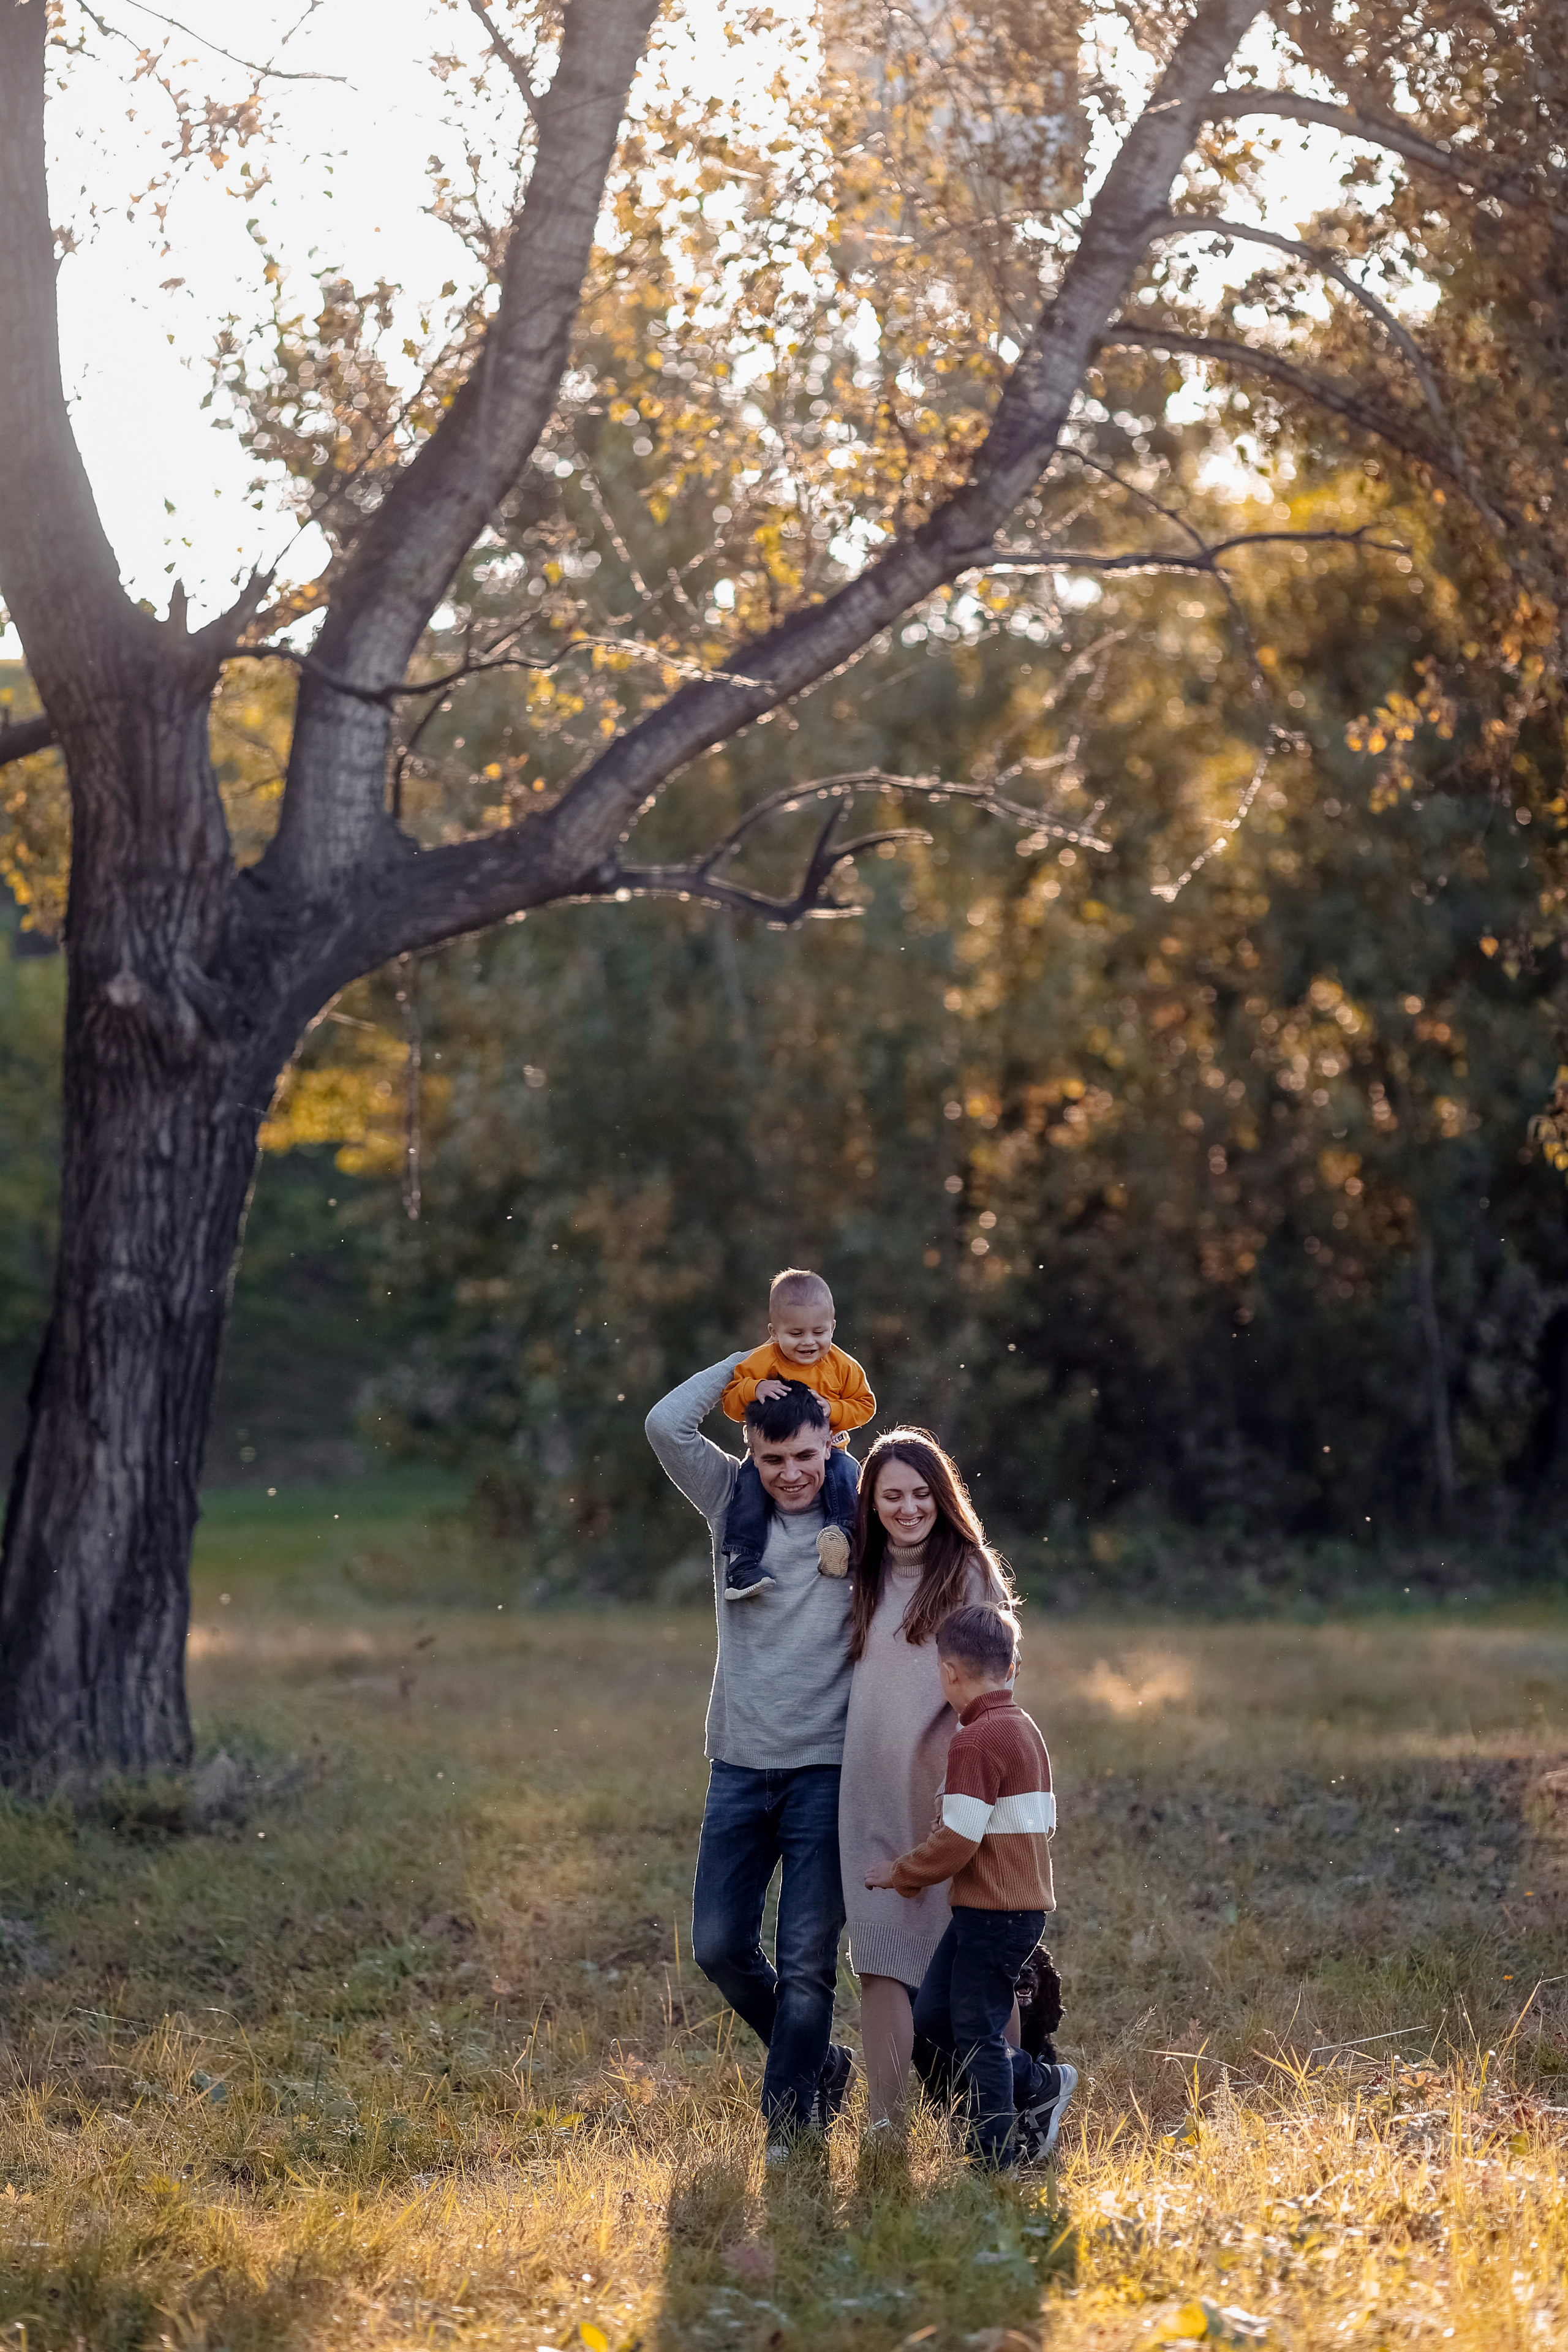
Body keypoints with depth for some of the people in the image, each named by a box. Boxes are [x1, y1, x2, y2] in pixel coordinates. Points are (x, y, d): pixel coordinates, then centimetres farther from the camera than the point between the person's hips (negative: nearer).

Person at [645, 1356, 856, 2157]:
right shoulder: (732, 1502, 5)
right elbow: (666, 1424, -7)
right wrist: (747, 1361, -3)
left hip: (826, 1768, -3)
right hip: (739, 1765, 3)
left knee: (806, 1962, -2)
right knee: (719, 1945, 6)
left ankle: (790, 2124, 9)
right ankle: (820, 2064, 28)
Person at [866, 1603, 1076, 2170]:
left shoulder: (975, 1742, -17)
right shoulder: (1026, 1730, 14)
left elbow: (957, 1840, -20)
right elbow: (1043, 1822, 20)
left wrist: (900, 1875, -5)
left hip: (994, 1912, -10)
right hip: (1024, 1903, 10)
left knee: (976, 2036, -1)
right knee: (931, 2022, 14)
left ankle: (997, 2160, 5)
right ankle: (1040, 2086, 20)